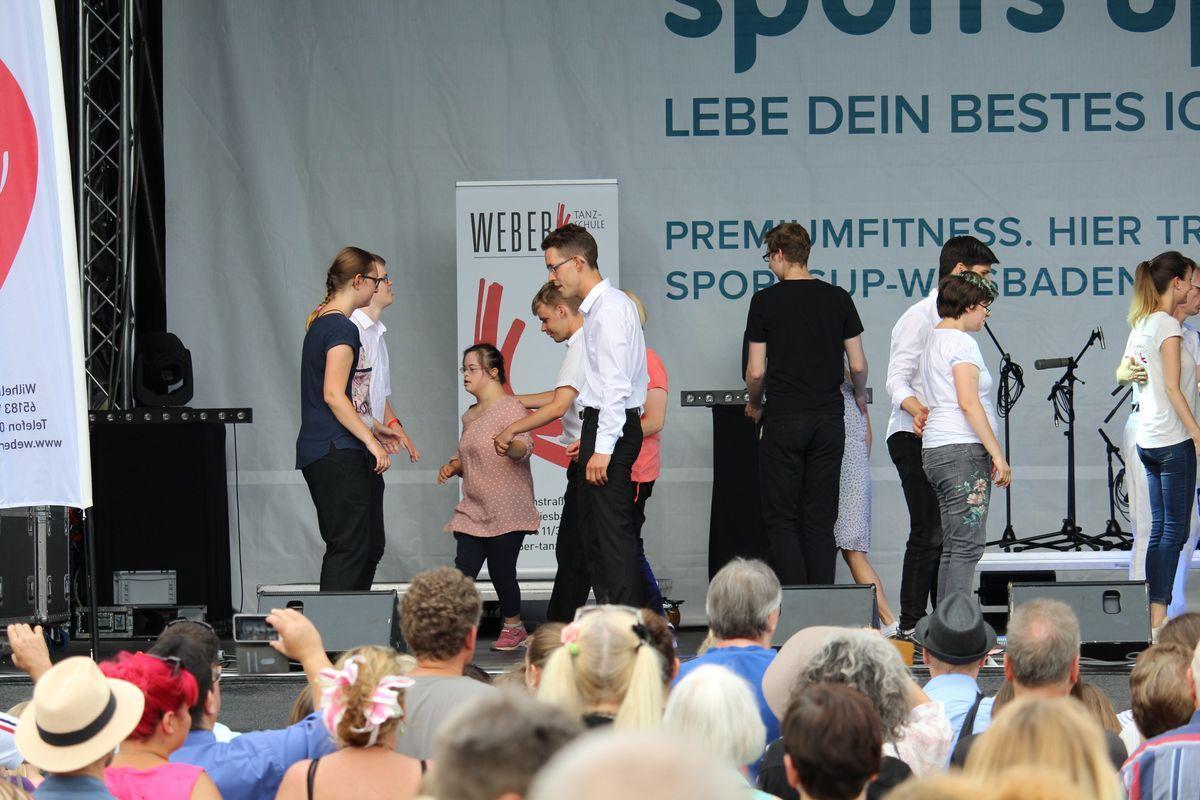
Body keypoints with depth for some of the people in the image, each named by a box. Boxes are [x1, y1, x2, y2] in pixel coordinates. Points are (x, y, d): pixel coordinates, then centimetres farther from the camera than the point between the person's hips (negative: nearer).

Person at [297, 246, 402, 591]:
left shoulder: (318, 323, 18)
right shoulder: (342, 328, -12)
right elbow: (333, 394, -20)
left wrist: (369, 429, 27)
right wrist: (371, 441, -18)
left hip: (314, 452, 10)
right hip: (338, 453, -10)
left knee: (339, 547, 12)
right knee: (351, 549, -10)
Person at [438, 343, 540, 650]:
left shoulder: (510, 407, -9)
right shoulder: (470, 415, 17)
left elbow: (525, 446, -24)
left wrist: (510, 447, -47)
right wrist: (453, 466, 6)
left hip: (506, 510, -7)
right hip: (472, 510, 7)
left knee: (501, 571, -3)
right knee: (463, 570, -5)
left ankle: (513, 625, 17)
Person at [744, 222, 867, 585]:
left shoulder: (765, 301, -4)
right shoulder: (838, 299, 5)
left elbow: (756, 371, -3)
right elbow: (858, 365, 7)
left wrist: (754, 405, 17)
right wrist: (859, 396, 28)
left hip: (783, 420, -3)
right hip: (828, 419, 3)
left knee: (781, 519, 1)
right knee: (820, 521, 7)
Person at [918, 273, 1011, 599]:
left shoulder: (934, 340, 21)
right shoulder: (962, 342, -9)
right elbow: (968, 403, -16)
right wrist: (997, 453, -16)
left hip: (935, 449, 10)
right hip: (963, 449, -10)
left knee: (953, 547, 10)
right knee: (967, 546, -13)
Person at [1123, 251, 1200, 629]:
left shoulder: (1141, 324, 12)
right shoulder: (1168, 325, -13)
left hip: (1148, 439, 9)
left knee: (1160, 528, 10)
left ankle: (1151, 616, 9)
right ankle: (1158, 618, -9)